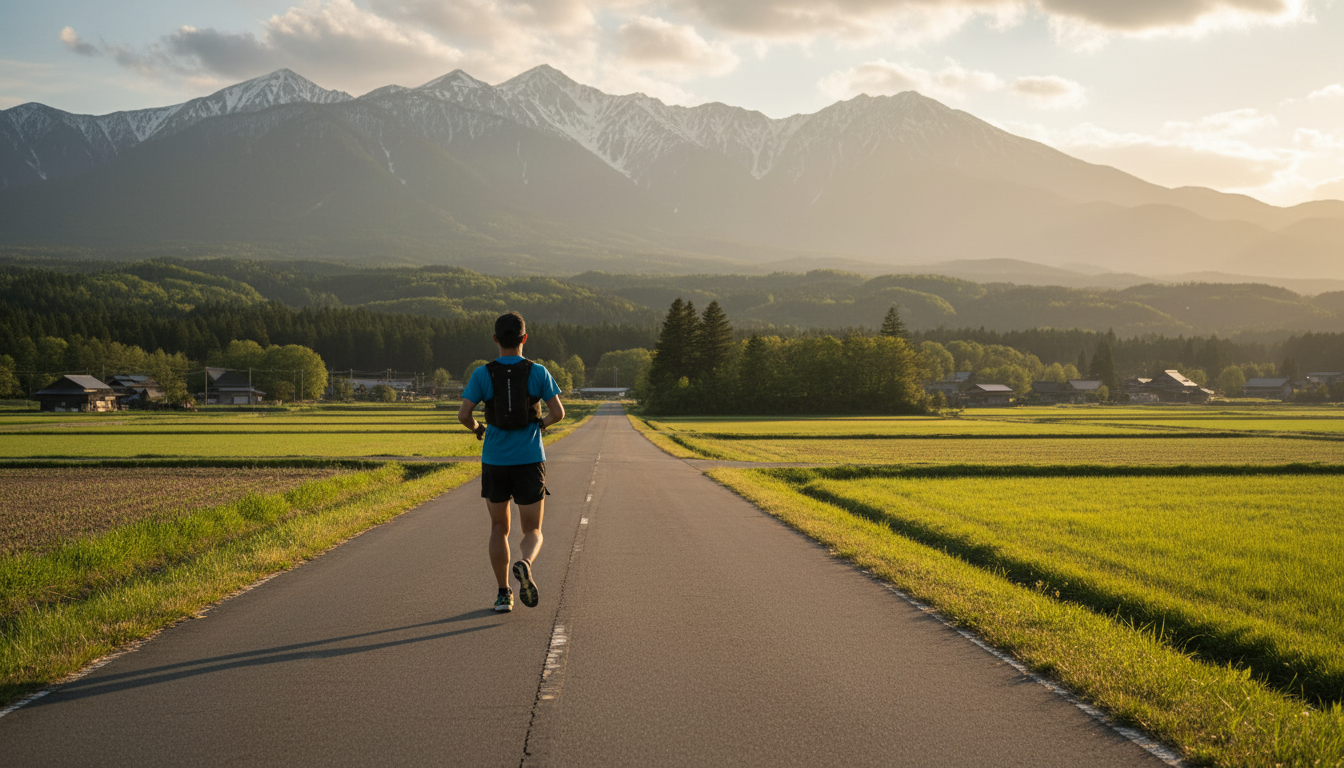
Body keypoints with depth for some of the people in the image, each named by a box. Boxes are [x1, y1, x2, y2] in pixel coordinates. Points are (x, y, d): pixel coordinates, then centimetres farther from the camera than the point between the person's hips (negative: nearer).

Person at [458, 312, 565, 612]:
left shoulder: (482, 374, -3)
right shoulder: (538, 372, -3)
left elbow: (463, 415, -8)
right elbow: (558, 412, -4)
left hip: (495, 462, 1)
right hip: (530, 461, -1)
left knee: (499, 528, 16)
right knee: (533, 531, 4)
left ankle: (503, 593, 13)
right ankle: (525, 565, -28)